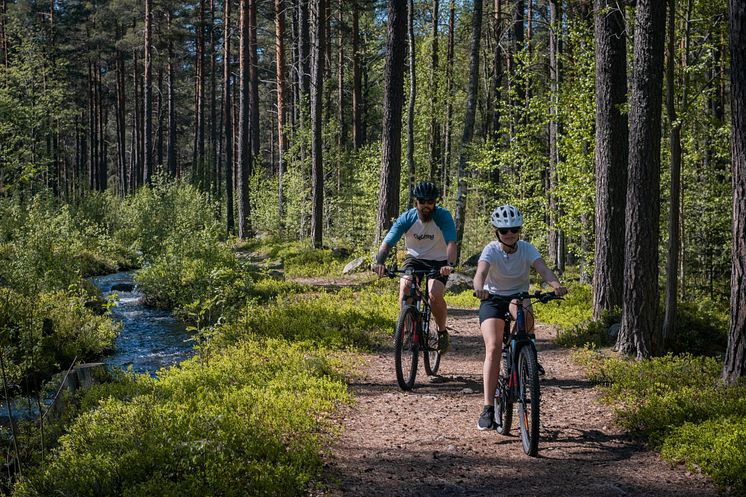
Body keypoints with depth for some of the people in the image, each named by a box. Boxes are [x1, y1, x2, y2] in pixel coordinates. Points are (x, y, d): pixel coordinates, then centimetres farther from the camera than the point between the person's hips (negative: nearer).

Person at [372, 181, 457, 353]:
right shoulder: (407, 218, -16)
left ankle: (442, 332, 1)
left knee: (435, 295, -26)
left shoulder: (444, 217, -20)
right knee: (405, 286, -28)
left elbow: (451, 243, -33)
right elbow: (387, 242, -23)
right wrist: (379, 262, -43)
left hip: (438, 262, -2)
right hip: (415, 258, 2)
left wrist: (450, 265, -52)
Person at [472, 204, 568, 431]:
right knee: (493, 348, -20)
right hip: (493, 300, -1)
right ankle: (488, 407, -18)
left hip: (518, 296, 1)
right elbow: (481, 271, -36)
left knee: (525, 316, -37)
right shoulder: (491, 250, -17)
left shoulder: (527, 249, -12)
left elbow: (543, 269, -28)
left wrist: (556, 285, -49)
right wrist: (479, 288, -59)